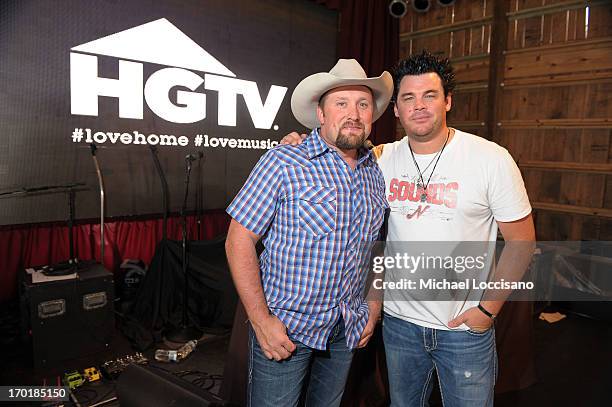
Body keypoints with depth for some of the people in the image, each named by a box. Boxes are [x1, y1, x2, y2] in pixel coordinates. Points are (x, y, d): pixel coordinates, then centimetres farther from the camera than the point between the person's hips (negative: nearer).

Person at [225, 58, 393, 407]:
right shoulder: (283, 164, -14)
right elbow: (240, 240, -14)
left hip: (347, 329, 5)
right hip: (284, 326, -5)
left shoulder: (376, 173, 4)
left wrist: (374, 305, 9)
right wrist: (261, 320, -17)